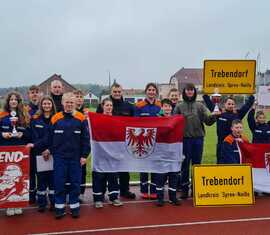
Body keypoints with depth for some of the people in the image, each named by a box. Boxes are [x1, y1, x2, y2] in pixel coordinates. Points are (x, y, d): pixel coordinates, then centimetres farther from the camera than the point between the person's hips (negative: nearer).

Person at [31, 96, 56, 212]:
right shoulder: (35, 119, 6)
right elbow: (35, 137, 0)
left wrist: (50, 150, -12)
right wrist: (42, 150, -11)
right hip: (39, 153, 0)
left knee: (53, 177, 3)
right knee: (41, 178, 4)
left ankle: (54, 202, 13)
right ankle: (41, 203, 14)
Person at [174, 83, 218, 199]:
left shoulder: (200, 106, 7)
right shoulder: (179, 106, 4)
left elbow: (207, 121, 0)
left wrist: (213, 116, -18)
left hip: (198, 138, 1)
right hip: (185, 138, -1)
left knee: (197, 164, 8)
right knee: (185, 164, 4)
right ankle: (184, 189, 14)